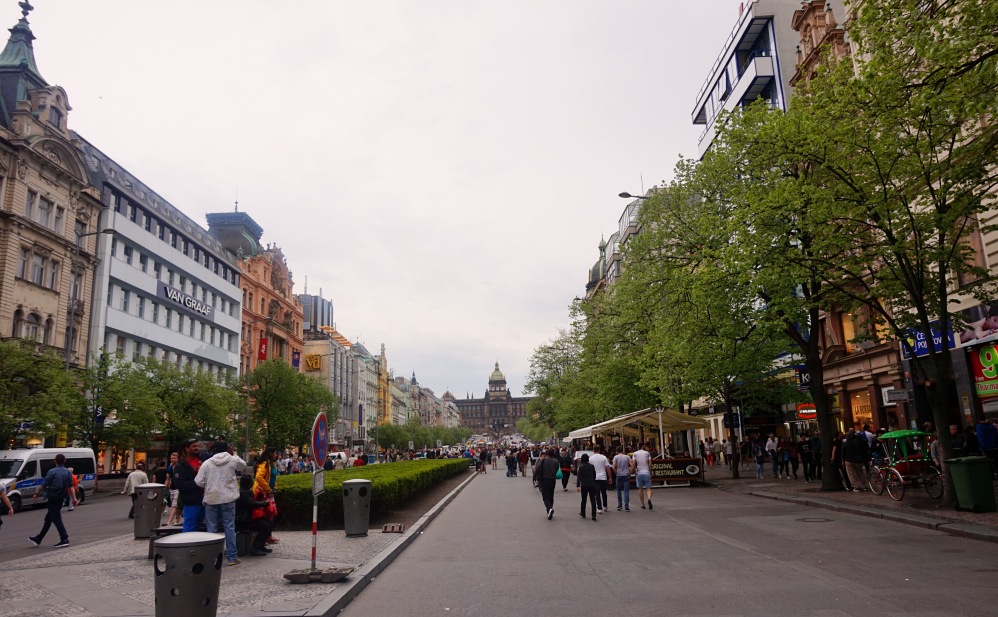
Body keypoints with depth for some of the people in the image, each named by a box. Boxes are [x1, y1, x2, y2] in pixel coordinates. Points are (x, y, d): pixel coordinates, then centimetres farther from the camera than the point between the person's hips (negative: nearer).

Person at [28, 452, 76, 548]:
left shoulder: (52, 472, -11)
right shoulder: (67, 472, 6)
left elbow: (44, 485, -8)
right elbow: (71, 486, 2)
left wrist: (36, 494, 6)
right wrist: (74, 498, 0)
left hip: (51, 499, -7)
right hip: (60, 499, 7)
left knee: (56, 519, -5)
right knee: (48, 519, 18)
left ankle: (64, 540, -8)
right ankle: (38, 539, 28)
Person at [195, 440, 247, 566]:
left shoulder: (206, 463, -4)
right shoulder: (233, 460, -3)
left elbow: (199, 482, -5)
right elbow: (243, 466, 17)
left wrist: (208, 486, 14)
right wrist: (233, 454, 18)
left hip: (211, 499, 0)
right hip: (228, 499, 0)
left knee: (212, 529, 9)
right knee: (229, 527, 6)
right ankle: (232, 557, 7)